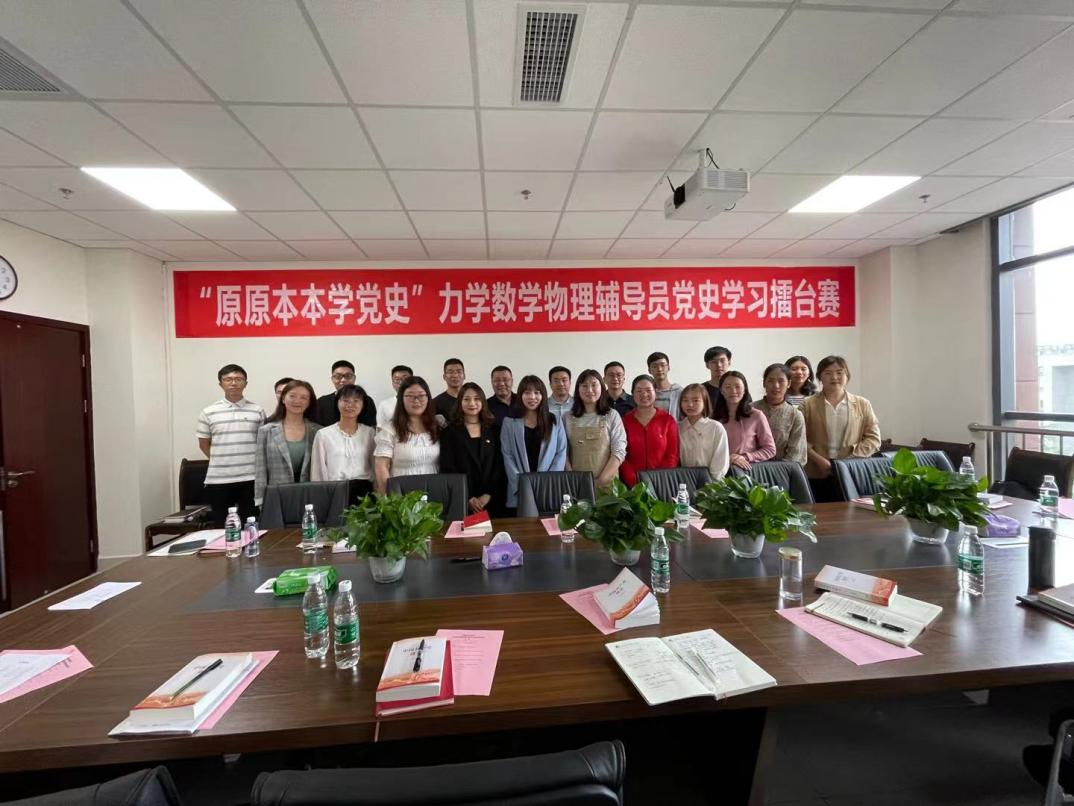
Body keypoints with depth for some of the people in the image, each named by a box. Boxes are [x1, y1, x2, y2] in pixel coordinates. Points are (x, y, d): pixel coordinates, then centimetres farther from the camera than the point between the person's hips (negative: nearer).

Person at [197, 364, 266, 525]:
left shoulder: (257, 411, 2)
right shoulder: (208, 412, 2)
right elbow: (204, 444, 11)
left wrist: (248, 461, 4)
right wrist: (220, 461, 7)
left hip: (250, 478, 0)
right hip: (218, 479, 1)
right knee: (221, 527, 10)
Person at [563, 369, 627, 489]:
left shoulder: (612, 415, 2)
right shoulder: (568, 418, 6)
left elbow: (619, 452, -4)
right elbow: (563, 453, 4)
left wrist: (601, 480, -13)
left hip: (607, 483, -1)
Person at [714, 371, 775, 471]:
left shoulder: (756, 416, 3)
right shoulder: (713, 417, 2)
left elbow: (770, 449, 6)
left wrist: (745, 457, -6)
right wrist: (727, 459, -15)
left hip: (748, 469, 0)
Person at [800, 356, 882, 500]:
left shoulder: (862, 405, 11)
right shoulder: (808, 405, 5)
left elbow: (873, 439, 5)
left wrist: (851, 459, -9)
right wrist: (819, 460, -15)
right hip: (817, 475, -1)